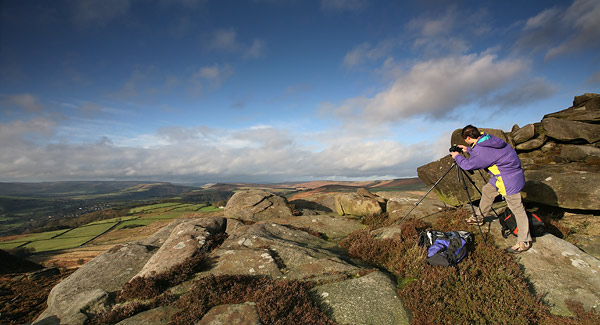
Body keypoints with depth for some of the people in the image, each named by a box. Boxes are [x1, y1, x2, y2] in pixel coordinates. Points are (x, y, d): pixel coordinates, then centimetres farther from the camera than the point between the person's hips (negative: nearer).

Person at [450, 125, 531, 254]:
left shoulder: (481, 150, -27)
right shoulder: (487, 137, 0)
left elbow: (468, 165, -13)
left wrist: (457, 156, 2)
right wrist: (468, 149, 23)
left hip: (509, 178, -10)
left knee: (517, 208, -4)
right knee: (487, 190, 21)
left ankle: (524, 242, 5)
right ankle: (479, 217, 37)